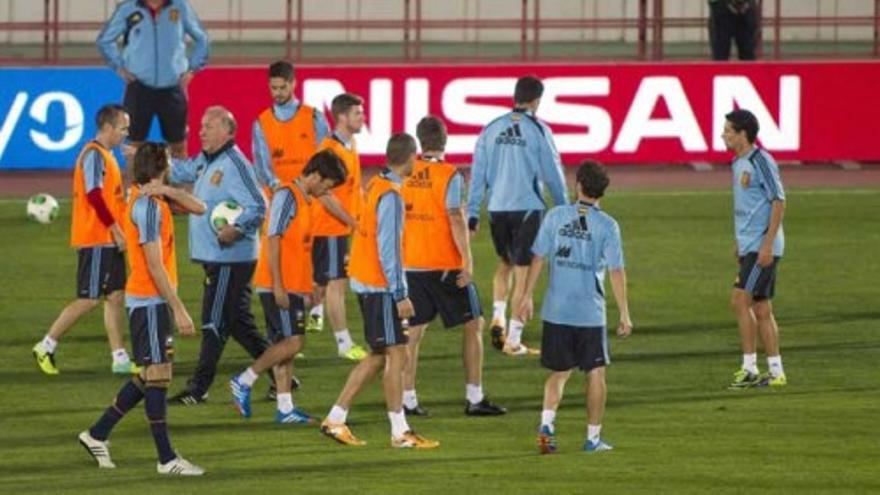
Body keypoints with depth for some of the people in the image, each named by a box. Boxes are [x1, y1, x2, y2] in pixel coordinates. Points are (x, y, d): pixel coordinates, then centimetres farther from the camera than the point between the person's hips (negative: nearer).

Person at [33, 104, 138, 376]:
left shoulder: (106, 155, 15)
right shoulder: (94, 154, -14)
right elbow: (94, 196, -22)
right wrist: (117, 230, -20)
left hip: (108, 240, 10)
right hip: (96, 240, -10)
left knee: (115, 296, 7)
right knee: (89, 299, -7)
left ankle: (120, 359, 8)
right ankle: (46, 346, 2)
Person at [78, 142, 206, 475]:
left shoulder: (154, 199, 11)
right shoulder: (148, 205, -17)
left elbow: (197, 208, 7)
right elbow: (155, 266, -20)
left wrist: (167, 191, -10)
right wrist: (179, 310, -20)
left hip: (153, 301, 10)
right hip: (150, 301, -10)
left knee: (150, 376, 14)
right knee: (157, 374, -6)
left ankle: (98, 434, 20)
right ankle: (166, 459, -3)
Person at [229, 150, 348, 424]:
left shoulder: (303, 199, 16)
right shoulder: (287, 195, -12)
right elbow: (274, 240, -17)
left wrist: (308, 286, 22)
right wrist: (278, 286, -20)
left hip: (293, 287, 10)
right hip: (279, 287, -10)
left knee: (286, 344, 8)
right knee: (293, 341, -12)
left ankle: (285, 408, 8)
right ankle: (244, 381, -3)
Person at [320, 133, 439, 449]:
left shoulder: (376, 186, 10)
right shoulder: (390, 196, -18)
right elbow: (388, 249, -20)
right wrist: (401, 295, -18)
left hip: (365, 282, 9)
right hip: (380, 286, -9)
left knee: (379, 356, 14)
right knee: (396, 354, -4)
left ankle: (336, 419, 14)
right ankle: (400, 432, -1)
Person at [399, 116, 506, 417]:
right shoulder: (449, 175, -12)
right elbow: (456, 220, -17)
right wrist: (467, 261, -15)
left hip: (411, 264, 4)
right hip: (446, 265, -4)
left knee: (414, 330, 9)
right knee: (473, 325, 7)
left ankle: (408, 399, 5)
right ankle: (474, 398, 4)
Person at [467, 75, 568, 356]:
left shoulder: (491, 129, 5)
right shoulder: (537, 130, -6)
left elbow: (478, 174, 5)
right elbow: (552, 174, -3)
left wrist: (472, 213, 10)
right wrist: (563, 208, 9)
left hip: (497, 207, 4)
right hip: (527, 207, -4)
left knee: (504, 263, 24)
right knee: (523, 271, 1)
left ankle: (498, 317, 5)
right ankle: (513, 340, 0)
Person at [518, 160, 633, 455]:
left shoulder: (556, 217, 0)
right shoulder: (607, 226, -6)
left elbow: (538, 258, 0)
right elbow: (616, 272, -8)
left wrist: (528, 296, 8)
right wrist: (624, 314, -3)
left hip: (556, 311, 2)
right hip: (591, 314, -2)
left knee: (559, 372, 13)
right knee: (596, 374, 11)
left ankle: (547, 423, -9)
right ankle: (593, 437, 13)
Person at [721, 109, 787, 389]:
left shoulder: (761, 161, -13)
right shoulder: (739, 163, 14)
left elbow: (779, 201, -16)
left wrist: (767, 243, -19)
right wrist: (739, 243, 20)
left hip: (762, 247, -9)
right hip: (748, 247, 9)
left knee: (740, 301, -12)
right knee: (761, 310, 8)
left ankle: (749, 368, -8)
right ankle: (776, 372, 10)